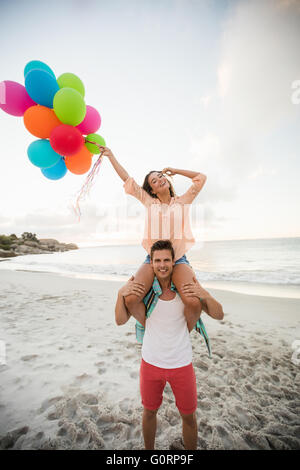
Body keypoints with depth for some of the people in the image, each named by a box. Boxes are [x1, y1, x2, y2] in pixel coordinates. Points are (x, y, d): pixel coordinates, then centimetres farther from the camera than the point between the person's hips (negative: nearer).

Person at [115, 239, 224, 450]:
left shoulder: (187, 287, -14)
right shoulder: (144, 288, -13)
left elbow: (219, 315, -14)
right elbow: (120, 320, -13)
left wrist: (205, 294, -35)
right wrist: (121, 293, -32)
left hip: (182, 364, 0)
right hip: (151, 362, 1)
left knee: (189, 416, 19)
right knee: (149, 411, 24)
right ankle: (149, 448, 52)